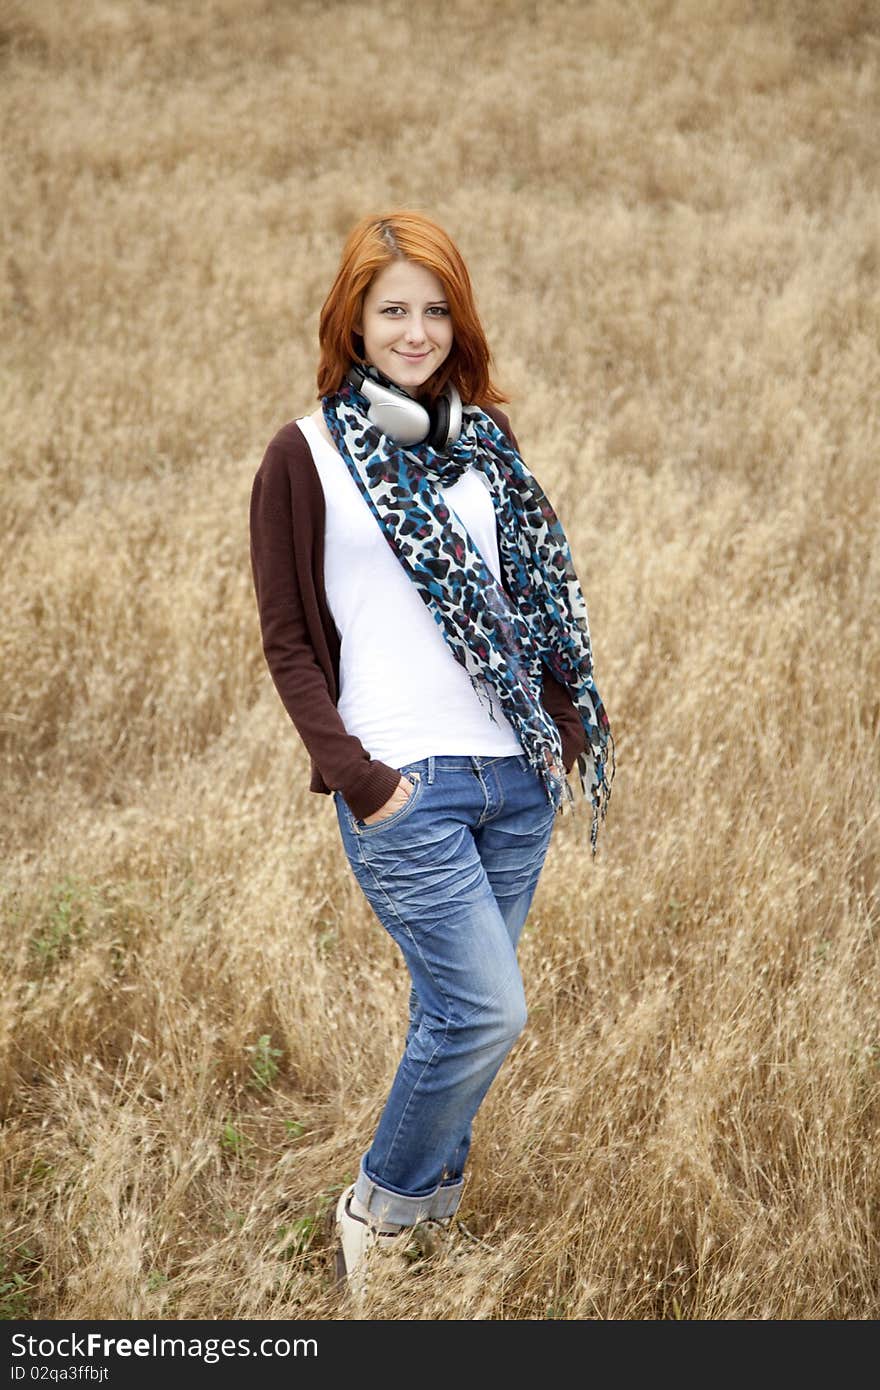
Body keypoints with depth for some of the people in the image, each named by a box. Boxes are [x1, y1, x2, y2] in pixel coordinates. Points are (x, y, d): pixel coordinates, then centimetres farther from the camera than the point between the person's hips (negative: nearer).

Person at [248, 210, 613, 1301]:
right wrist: (356, 777, -13)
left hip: (514, 776, 5)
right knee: (487, 1011, -9)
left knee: (459, 1009, 10)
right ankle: (376, 1208, 13)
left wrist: (571, 737, 6)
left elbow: (540, 600, 16)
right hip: (404, 786, -5)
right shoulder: (305, 457, -3)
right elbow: (289, 642, -4)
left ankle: (433, 1213, 29)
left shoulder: (484, 444, 11)